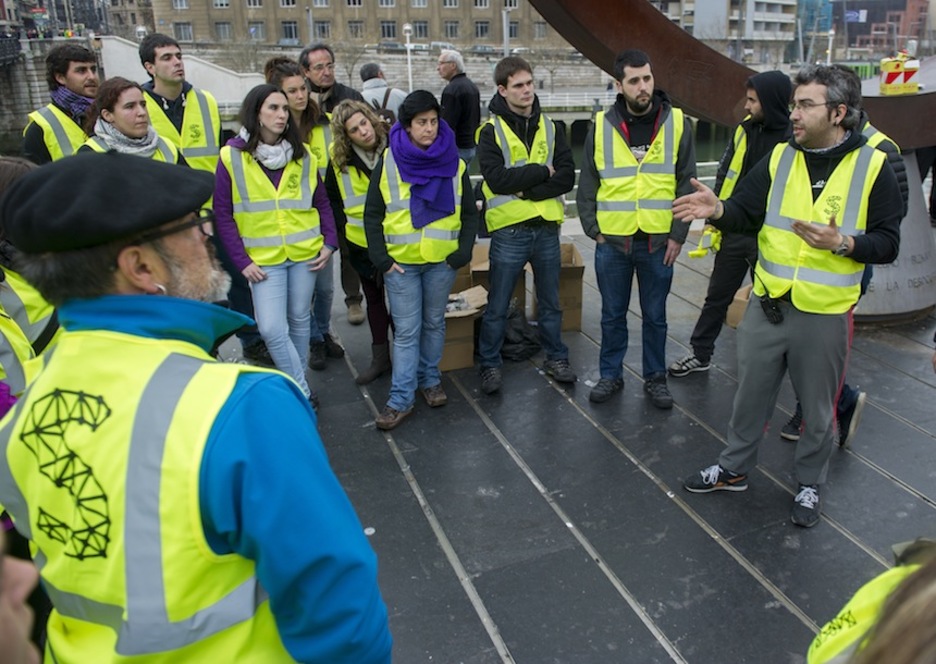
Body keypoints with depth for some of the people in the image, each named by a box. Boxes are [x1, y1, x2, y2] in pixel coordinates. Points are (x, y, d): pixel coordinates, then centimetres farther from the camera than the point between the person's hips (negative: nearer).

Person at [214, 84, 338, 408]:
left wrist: (330, 242, -2)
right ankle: (303, 392, 5)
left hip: (305, 253, 3)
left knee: (299, 319, 12)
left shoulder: (302, 154, 3)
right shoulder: (232, 156, -6)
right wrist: (241, 260, -10)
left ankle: (299, 384, 30)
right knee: (272, 328, -11)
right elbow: (223, 214, -5)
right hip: (263, 258, -2)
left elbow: (321, 202, 10)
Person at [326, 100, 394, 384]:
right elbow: (332, 198, 7)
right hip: (363, 242, 3)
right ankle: (380, 357, 29)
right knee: (374, 298, 16)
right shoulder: (339, 158, -6)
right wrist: (344, 224, -2)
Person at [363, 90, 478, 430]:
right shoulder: (388, 163, -3)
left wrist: (464, 252, -3)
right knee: (406, 331, -1)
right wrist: (381, 258, -7)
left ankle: (430, 379, 32)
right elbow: (372, 215, 0)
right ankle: (401, 398, 7)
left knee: (434, 323, 14)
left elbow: (470, 213, 8)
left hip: (442, 261, 2)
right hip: (400, 262, -2)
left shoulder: (453, 163, 2)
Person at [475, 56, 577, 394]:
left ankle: (556, 358, 33)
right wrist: (542, 171, -12)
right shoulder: (491, 131, -5)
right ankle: (490, 364, 22)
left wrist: (528, 190, -15)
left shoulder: (550, 128, 7)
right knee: (497, 306, 6)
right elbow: (497, 179, -19)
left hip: (547, 228, 4)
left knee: (550, 302, 17)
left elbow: (567, 176, -3)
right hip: (509, 231, -4)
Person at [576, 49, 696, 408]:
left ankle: (655, 377, 28)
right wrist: (593, 228, -1)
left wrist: (678, 234, -5)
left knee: (655, 315, 13)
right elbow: (587, 184, 5)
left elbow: (687, 183, 0)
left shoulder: (676, 123, -2)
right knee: (612, 314, 13)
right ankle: (610, 374, 29)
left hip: (658, 241, 0)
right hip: (612, 240, 1)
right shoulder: (602, 126, -1)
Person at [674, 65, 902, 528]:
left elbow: (888, 242, -6)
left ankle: (809, 485, 34)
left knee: (817, 408, 13)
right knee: (750, 395, 16)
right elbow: (745, 212, -3)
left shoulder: (873, 166, -7)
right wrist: (718, 210, -25)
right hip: (767, 305, 3)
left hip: (825, 315, -3)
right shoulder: (780, 157, 2)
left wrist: (841, 243, -24)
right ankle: (734, 469, 35)